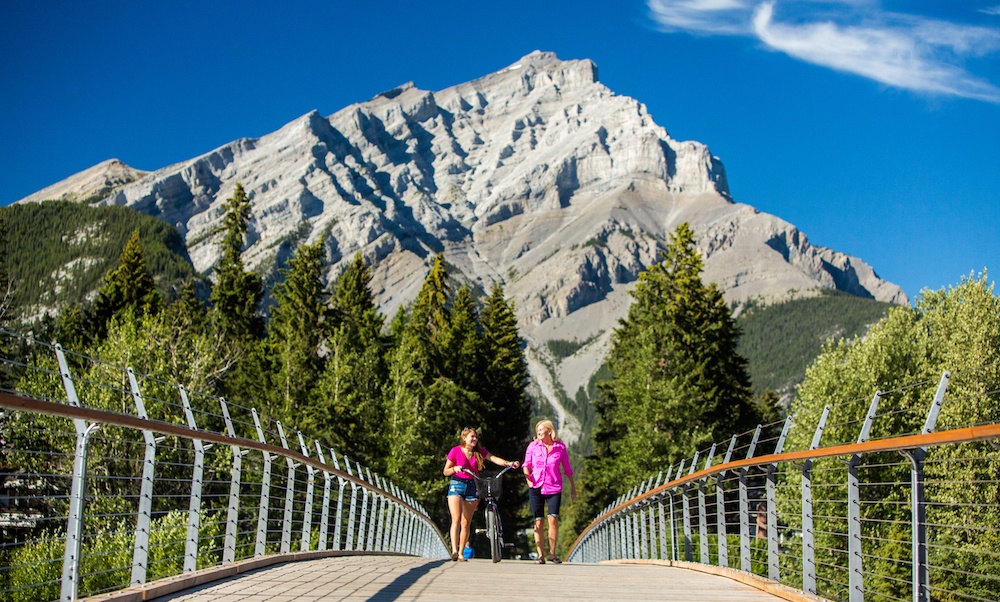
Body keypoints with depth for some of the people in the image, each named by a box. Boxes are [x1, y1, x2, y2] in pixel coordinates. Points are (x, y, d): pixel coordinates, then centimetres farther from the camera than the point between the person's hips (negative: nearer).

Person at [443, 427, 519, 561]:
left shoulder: (479, 451, 5)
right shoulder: (455, 451, -3)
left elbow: (493, 458, -8)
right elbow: (446, 471, 0)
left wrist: (508, 463, -24)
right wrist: (455, 468, -21)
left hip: (472, 487, 3)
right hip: (456, 486, -3)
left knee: (466, 523, 3)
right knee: (456, 519, -17)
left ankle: (461, 553, 10)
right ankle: (454, 550, -24)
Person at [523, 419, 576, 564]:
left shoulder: (560, 447, 3)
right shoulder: (533, 446, 4)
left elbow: (567, 468, 12)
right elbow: (527, 464, 9)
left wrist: (572, 486, 15)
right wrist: (527, 476, -10)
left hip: (554, 488, -1)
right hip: (536, 487, 1)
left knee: (553, 518, -13)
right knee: (539, 522, 1)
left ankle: (552, 553, -1)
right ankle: (540, 554, 8)